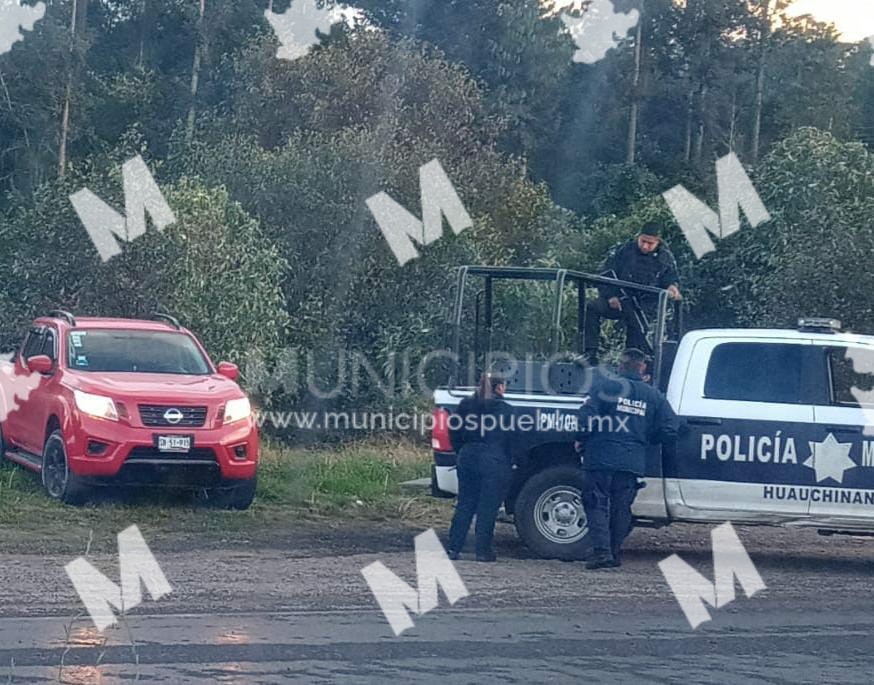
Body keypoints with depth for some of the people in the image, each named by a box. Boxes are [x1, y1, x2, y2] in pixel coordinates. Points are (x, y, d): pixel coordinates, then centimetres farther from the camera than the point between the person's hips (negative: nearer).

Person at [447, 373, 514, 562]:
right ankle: (483, 550, 2)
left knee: (464, 505, 10)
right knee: (488, 508, 1)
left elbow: (454, 432, 8)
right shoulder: (503, 408, -8)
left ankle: (454, 548, 7)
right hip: (493, 461, -5)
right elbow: (509, 439, -7)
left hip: (468, 459, 5)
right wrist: (510, 463, 3)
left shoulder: (466, 405, 6)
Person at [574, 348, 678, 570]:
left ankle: (601, 550, -11)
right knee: (621, 508, 14)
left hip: (601, 458, -3)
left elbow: (588, 412, -13)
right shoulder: (653, 396, 10)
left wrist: (581, 439, -1)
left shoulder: (606, 385, -2)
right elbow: (669, 428, 8)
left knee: (597, 504, 1)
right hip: (632, 462, 3)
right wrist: (667, 452, 25)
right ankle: (615, 552, 18)